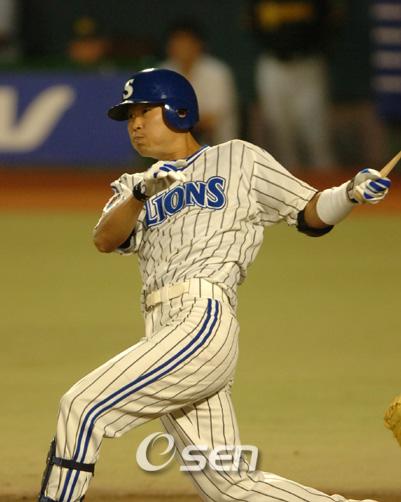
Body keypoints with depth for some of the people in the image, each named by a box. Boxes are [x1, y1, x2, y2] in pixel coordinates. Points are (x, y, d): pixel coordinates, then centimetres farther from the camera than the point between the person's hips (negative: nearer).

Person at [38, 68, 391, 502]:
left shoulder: (239, 160, 13)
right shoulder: (135, 188, 25)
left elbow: (312, 215, 10)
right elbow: (105, 239, 5)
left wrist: (352, 193, -10)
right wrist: (141, 195, -13)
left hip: (204, 320, -6)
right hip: (162, 331, 6)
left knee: (82, 408, -17)